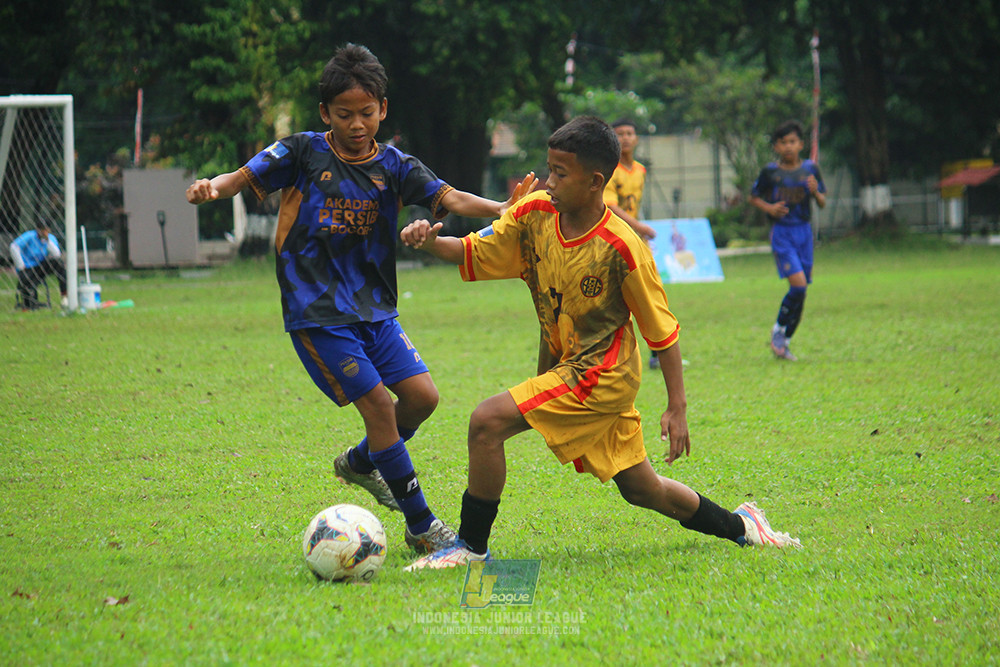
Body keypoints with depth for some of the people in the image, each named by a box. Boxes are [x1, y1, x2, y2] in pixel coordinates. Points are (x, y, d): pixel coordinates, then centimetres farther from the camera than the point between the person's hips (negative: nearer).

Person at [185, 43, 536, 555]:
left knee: (421, 395, -2)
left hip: (374, 309, 5)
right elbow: (246, 177, -4)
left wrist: (502, 209, -27)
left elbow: (447, 197, -10)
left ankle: (361, 463, 29)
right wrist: (213, 187, -27)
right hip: (316, 313, -5)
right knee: (378, 403, -10)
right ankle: (420, 527, 0)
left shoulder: (394, 166, 3)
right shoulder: (303, 153, -3)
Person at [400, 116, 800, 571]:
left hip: (602, 374, -7)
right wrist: (430, 241, -22)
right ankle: (740, 526, 38)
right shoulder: (533, 214, -6)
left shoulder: (622, 248, -21)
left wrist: (677, 409, -12)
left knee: (487, 421, -20)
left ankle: (471, 545, -7)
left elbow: (662, 331, -13)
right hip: (561, 370, 7)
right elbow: (471, 253, 0)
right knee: (641, 489, 17)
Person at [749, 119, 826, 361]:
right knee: (798, 284, -18)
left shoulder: (810, 169, 4)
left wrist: (815, 192, -12)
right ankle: (778, 329, 2)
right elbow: (754, 197, 9)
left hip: (804, 232, 4)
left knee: (801, 290, 4)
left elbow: (822, 203, 9)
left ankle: (784, 341, 17)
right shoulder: (771, 172, -3)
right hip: (781, 233, -4)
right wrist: (769, 208, -10)